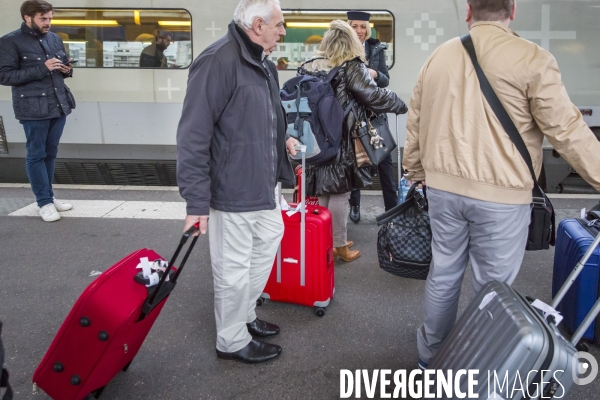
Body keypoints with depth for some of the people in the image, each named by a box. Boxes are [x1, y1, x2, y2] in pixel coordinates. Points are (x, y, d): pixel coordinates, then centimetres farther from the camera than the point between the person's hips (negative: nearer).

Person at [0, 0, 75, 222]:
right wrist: (41, 69, -18)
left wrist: (67, 69, -2)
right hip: (33, 109, -6)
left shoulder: (54, 38, 11)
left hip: (59, 105, 6)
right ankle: (45, 202, 8)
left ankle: (48, 196, 24)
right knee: (36, 155, 2)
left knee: (50, 153, 13)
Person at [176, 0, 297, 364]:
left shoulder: (263, 64, 12)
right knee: (234, 270, 6)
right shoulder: (218, 61, -20)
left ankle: (245, 316, 43)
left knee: (266, 247, 23)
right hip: (233, 191, -10)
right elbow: (194, 135, -23)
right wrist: (198, 200, -23)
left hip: (264, 185, 10)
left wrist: (282, 140, 11)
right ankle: (233, 341, 27)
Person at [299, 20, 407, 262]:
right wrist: (400, 105, 8)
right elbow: (374, 96, -7)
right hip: (341, 142, -6)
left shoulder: (309, 67, 11)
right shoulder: (351, 67, -5)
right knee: (339, 194, 3)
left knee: (322, 192, 13)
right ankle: (339, 246, 14)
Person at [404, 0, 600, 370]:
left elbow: (415, 125, 14)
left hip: (443, 187, 5)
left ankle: (430, 353, 34)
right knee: (492, 287, 8)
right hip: (501, 194, -5)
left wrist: (416, 173, 25)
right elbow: (567, 129, -8)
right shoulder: (531, 59, -8)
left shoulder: (437, 58, 9)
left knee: (443, 274, 18)